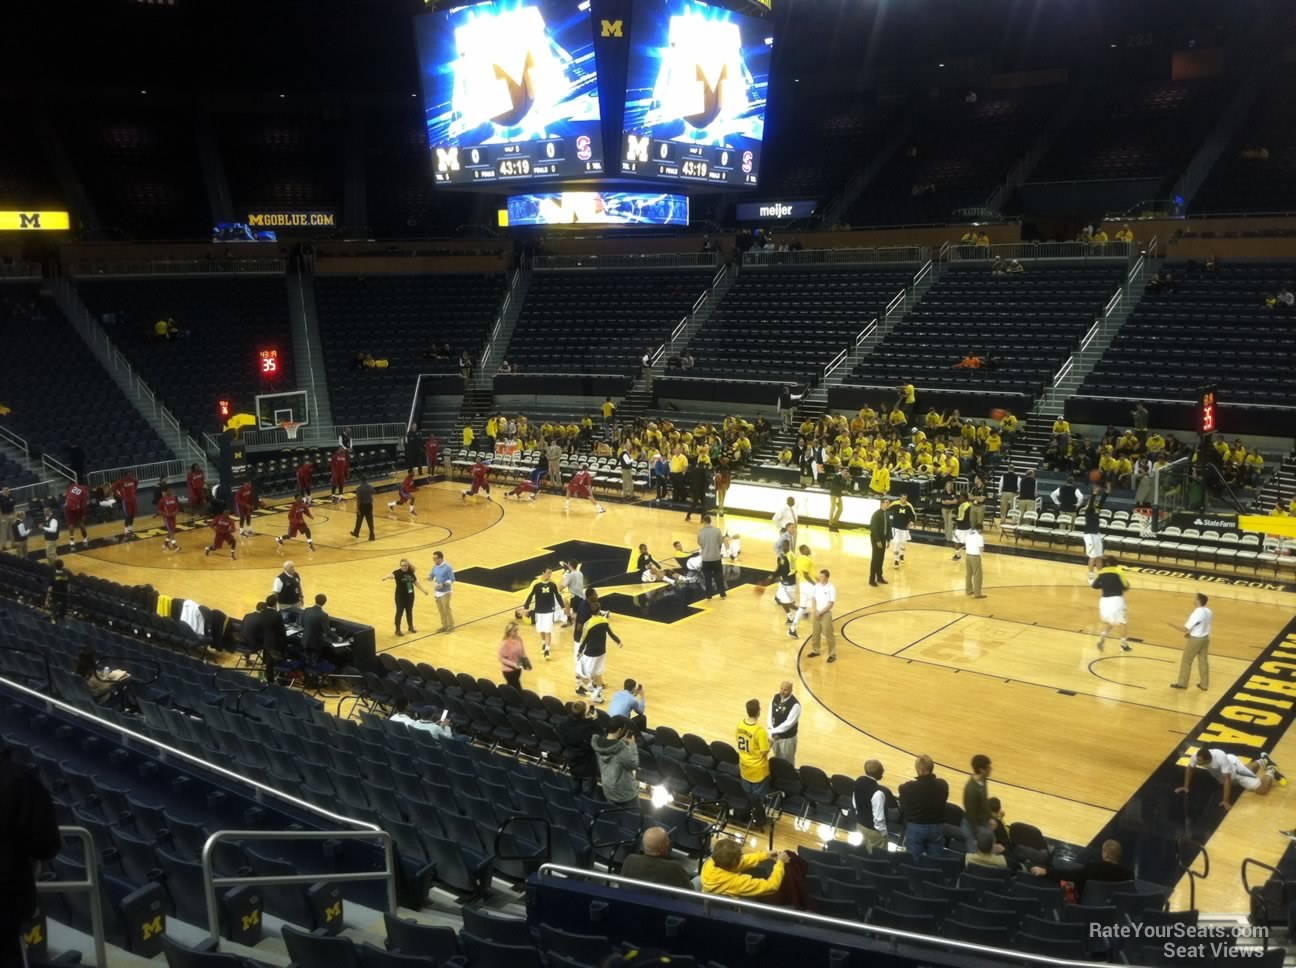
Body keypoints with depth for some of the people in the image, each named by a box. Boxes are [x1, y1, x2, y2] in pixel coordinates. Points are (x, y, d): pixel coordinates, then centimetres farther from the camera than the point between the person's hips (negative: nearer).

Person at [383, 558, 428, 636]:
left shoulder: (411, 572, 0)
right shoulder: (398, 572, -16)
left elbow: (415, 582, 12)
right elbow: (392, 575, -39)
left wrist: (423, 590, 16)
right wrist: (386, 577, -62)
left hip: (410, 595, 4)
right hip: (400, 596, -4)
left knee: (409, 611, 17)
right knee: (399, 612, 1)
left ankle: (410, 626, 35)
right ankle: (398, 629, 12)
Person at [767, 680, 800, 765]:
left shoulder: (795, 704, -24)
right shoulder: (776, 698, -3)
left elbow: (788, 723, -26)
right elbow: (770, 715, -3)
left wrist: (772, 731, -23)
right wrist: (771, 731, -17)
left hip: (787, 738, -6)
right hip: (775, 736, 6)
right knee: (777, 761, 21)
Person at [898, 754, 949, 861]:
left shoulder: (908, 788, -23)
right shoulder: (943, 785, -12)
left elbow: (903, 809, -9)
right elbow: (943, 802, 5)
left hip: (915, 828, -2)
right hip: (937, 828, 2)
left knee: (914, 861, 14)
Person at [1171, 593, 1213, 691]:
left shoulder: (1196, 614, -27)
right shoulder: (1209, 612, -1)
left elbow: (1185, 629, -25)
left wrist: (1172, 625, -14)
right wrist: (1191, 632, 13)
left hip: (1195, 639, -7)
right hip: (1205, 638, 7)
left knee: (1186, 661, 7)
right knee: (1203, 661, 15)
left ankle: (1182, 683, 17)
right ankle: (1204, 684, 23)